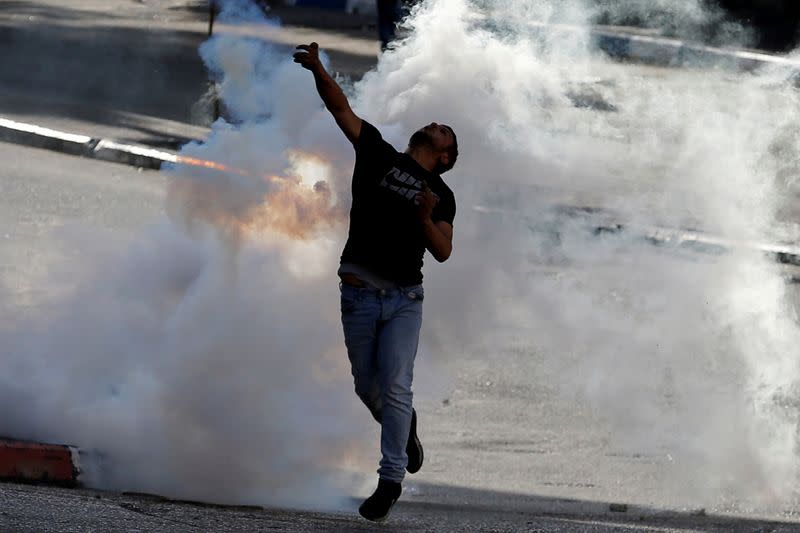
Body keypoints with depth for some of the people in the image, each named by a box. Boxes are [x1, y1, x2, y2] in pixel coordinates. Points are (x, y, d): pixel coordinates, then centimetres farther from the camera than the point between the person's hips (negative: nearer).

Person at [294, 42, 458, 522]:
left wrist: (426, 219, -19)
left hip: (405, 297, -1)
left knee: (395, 387, -12)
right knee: (368, 387, 9)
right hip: (360, 293, 1)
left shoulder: (441, 195, 9)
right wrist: (319, 70, -18)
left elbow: (443, 252, 0)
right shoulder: (378, 154, 8)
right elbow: (342, 108, -3)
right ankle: (405, 427, 39)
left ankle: (392, 478, -9)